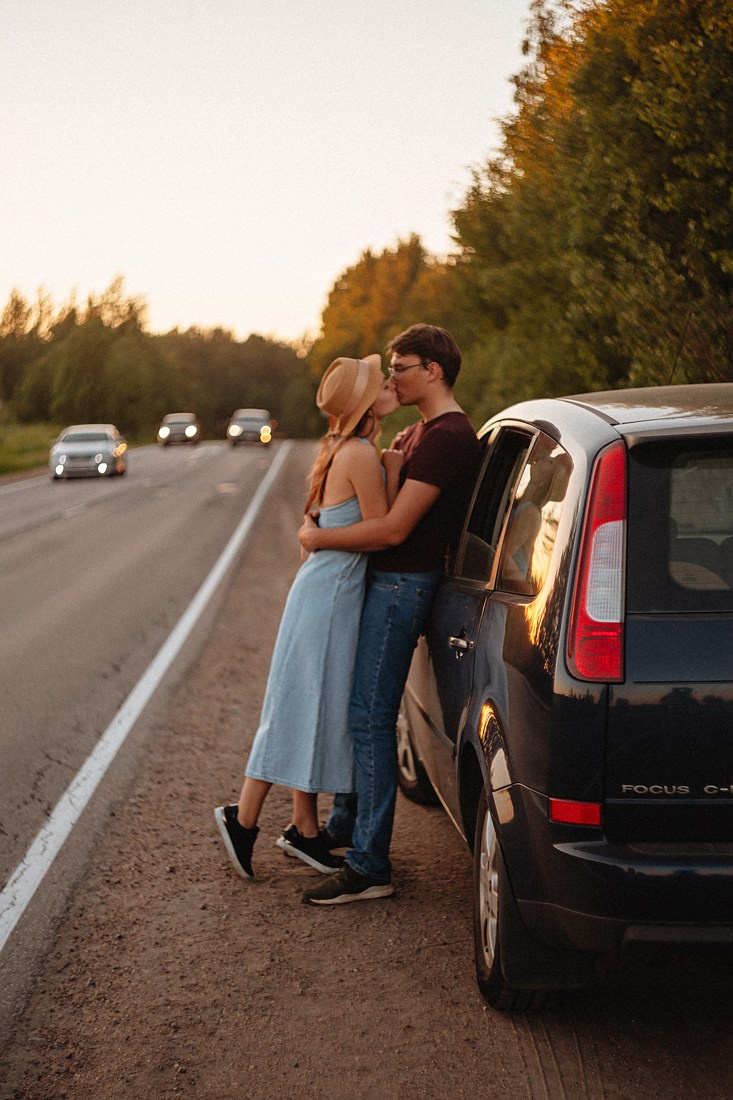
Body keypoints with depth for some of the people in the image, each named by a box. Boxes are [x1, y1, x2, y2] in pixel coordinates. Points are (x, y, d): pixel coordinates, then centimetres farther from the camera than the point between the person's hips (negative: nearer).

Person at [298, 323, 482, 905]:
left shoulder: (448, 437, -19)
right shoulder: (420, 432, 15)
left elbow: (394, 528, -23)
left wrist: (318, 538, -13)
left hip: (403, 585, -11)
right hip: (383, 580, 11)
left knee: (370, 719, -10)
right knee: (357, 709, 18)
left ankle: (369, 867, -5)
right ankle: (345, 824, 32)